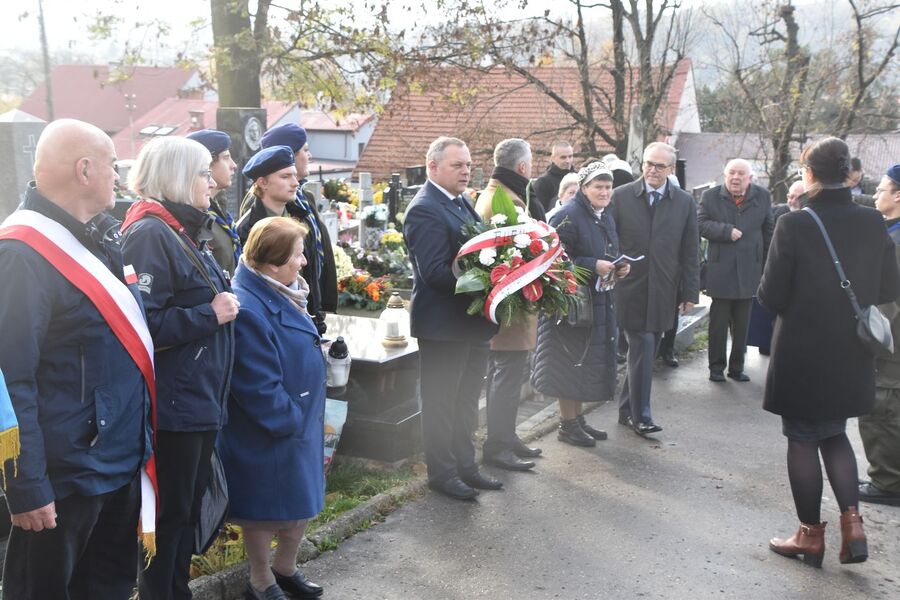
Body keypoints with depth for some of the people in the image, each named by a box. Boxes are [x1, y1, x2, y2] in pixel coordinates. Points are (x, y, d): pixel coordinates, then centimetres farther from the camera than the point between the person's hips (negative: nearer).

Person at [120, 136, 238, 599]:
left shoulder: (187, 231, 15)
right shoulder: (150, 234, -16)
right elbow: (143, 324, -26)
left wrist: (225, 304, 11)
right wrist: (210, 314, -20)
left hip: (199, 400, 10)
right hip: (173, 404, -10)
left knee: (189, 508, 19)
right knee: (169, 513, 3)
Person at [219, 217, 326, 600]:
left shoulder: (280, 294, 4)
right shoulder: (249, 309, -28)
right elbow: (258, 385, -27)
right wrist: (289, 421, -15)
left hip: (299, 422, 9)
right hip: (267, 435, -9)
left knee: (303, 500, 20)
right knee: (264, 508, 10)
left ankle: (285, 568, 40)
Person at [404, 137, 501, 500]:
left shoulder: (461, 203, 13)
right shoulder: (425, 210, -17)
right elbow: (435, 271, -25)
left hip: (472, 322, 9)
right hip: (444, 324, -9)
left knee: (465, 400, 19)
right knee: (441, 402, 6)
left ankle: (465, 466, 33)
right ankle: (442, 473, 20)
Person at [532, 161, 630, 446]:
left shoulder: (605, 217, 13)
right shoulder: (567, 216, -15)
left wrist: (619, 268, 2)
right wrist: (594, 266, -25)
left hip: (600, 302, 9)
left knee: (587, 362, 14)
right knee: (570, 362, -1)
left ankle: (577, 418, 26)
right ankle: (567, 424, 11)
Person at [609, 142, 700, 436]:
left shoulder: (685, 203, 7)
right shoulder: (621, 196, 1)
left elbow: (690, 252, 7)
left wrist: (690, 292, 5)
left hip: (662, 292, 3)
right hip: (629, 288, -2)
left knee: (643, 351, 7)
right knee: (643, 348, -8)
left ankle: (627, 409, 22)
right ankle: (640, 415, 2)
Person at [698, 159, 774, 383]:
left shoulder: (762, 197, 5)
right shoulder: (711, 196, 1)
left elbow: (768, 231, 8)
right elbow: (701, 224, -8)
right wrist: (726, 231, -19)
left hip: (749, 271, 2)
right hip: (721, 270, -2)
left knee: (742, 324, 10)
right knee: (719, 323, 4)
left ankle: (737, 367, 20)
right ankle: (716, 367, 14)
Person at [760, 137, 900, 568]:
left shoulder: (794, 225, -18)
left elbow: (771, 295, -15)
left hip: (802, 354, -4)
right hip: (851, 355, 5)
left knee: (803, 439, 11)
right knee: (834, 433, 23)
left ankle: (811, 534, 19)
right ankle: (852, 522, 13)